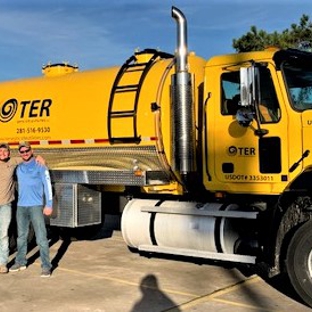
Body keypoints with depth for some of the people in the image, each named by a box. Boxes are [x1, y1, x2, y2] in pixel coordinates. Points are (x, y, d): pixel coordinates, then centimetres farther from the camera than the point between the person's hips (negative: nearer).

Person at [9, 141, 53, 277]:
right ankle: (20, 262, 25)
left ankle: (46, 266, -7)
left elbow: (47, 185, -5)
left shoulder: (40, 166, -1)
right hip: (21, 206, 5)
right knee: (21, 236, 14)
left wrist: (48, 205, -11)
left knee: (41, 237, -8)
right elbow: (19, 186, 19)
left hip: (36, 206, -5)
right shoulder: (18, 168, 13)